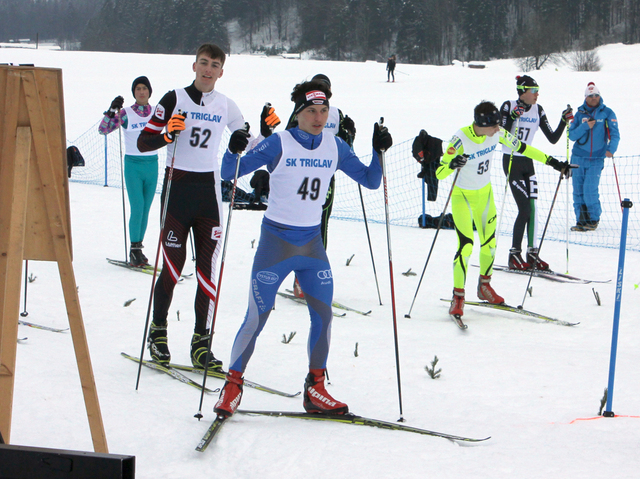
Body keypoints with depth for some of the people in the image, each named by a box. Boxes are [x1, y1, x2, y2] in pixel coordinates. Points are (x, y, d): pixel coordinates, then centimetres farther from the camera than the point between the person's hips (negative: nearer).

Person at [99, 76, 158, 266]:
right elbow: (103, 129, -12)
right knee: (137, 209, -11)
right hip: (133, 165, -4)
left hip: (152, 165, 4)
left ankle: (138, 249, 15)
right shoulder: (126, 113, -5)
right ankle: (134, 251, -3)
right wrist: (111, 110, -27)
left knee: (146, 210, 7)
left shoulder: (157, 113, 6)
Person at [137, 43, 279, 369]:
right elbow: (143, 143, -3)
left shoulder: (226, 106, 9)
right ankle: (158, 331, 16)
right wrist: (167, 134, -21)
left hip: (208, 188, 3)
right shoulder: (175, 99, -2)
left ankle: (201, 343, 3)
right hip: (176, 186, -3)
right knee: (173, 266, -3)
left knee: (207, 268, -1)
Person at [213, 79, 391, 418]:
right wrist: (233, 150, -30)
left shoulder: (335, 147, 3)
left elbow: (370, 181, 9)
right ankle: (233, 385, 8)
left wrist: (379, 151, -7)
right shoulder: (279, 144, -10)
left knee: (323, 314, 2)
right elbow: (230, 173, -9)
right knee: (256, 318, -6)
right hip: (276, 240, -5)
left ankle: (315, 390, 15)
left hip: (312, 242, 5)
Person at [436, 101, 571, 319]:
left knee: (489, 243, 12)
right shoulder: (461, 139, -29)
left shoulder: (497, 133, -14)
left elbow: (521, 147, 3)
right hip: (462, 196, -5)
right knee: (466, 245, -16)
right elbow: (439, 173, -30)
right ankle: (458, 297, -4)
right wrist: (452, 164, -53)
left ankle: (484, 286, 35)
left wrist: (552, 162, 3)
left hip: (484, 194, 5)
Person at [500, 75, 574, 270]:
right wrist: (513, 117, -30)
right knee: (525, 208, -12)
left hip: (527, 162, 6)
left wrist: (564, 121, -6)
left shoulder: (537, 110, 6)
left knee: (532, 208, 0)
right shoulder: (509, 106, -10)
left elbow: (552, 138, 6)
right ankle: (514, 255, -4)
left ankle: (532, 253, 7)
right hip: (511, 161, -6)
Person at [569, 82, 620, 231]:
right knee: (578, 190, 2)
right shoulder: (580, 114, 6)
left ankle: (594, 219, 6)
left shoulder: (607, 113, 1)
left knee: (590, 190, -11)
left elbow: (614, 134, -4)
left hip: (596, 159, -3)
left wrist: (611, 148, -22)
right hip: (578, 158, 3)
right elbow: (572, 135, 2)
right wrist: (585, 126, -14)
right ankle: (581, 220, 12)